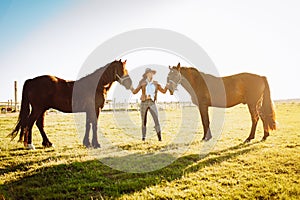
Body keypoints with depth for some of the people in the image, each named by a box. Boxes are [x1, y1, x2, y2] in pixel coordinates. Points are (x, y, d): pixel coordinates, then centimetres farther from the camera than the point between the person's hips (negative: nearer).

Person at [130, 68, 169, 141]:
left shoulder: (156, 84, 12)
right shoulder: (142, 83, 6)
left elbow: (163, 91, 11)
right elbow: (135, 92, 7)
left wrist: (167, 85, -3)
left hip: (152, 103, 1)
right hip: (144, 103, -1)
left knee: (156, 119, -14)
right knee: (144, 121, 4)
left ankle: (159, 137, -14)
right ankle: (143, 137, 14)